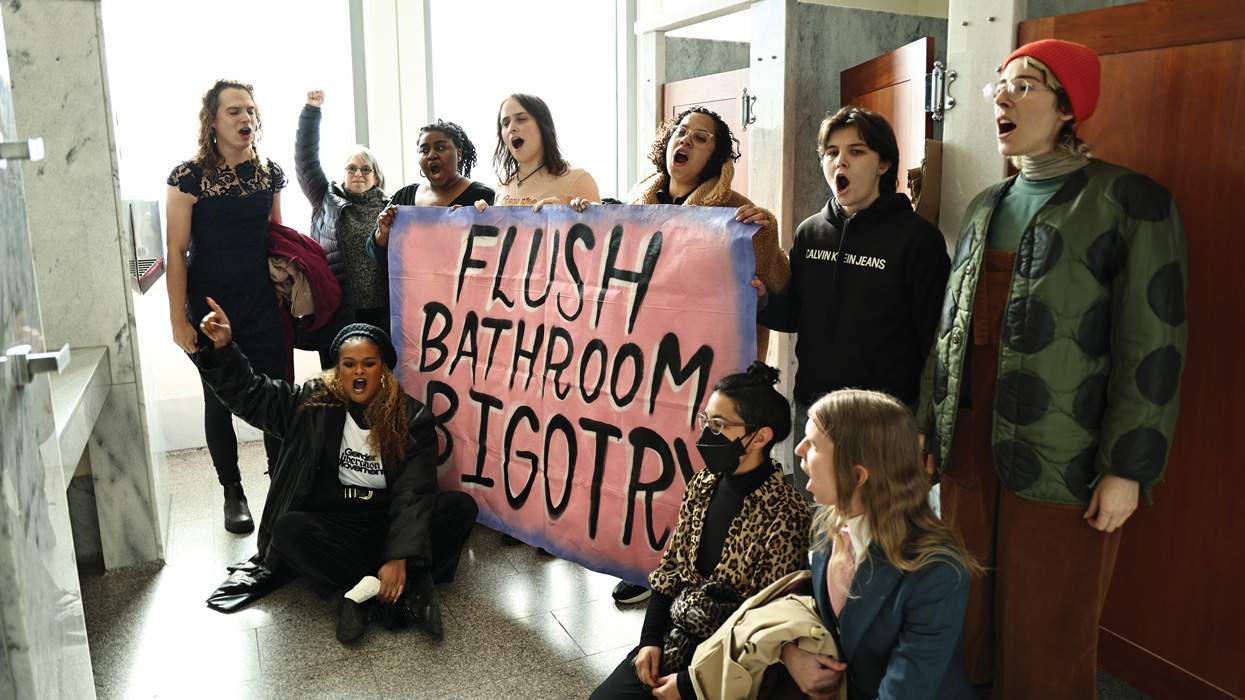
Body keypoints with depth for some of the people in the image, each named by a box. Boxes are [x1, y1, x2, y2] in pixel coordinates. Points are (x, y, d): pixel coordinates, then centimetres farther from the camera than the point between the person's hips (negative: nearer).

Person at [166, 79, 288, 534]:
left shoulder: (270, 173, 5)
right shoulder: (189, 177, -7)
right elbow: (177, 253, -7)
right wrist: (179, 320, -10)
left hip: (263, 305, 3)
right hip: (211, 309, -2)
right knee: (219, 401, 8)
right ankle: (233, 493, 23)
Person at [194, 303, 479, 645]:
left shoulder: (411, 417, -7)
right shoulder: (313, 403, 0)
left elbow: (413, 494, -16)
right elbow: (248, 394, 4)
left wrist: (400, 557, -29)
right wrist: (223, 347, -14)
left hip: (389, 523, 0)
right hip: (335, 526, 1)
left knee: (461, 507, -25)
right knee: (289, 529, -31)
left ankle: (364, 592, -33)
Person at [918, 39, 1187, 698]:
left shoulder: (1127, 201, -6)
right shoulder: (986, 207, 13)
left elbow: (1151, 345, -9)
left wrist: (1127, 468, -13)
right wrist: (929, 431, 13)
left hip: (1060, 461, -5)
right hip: (970, 449, 6)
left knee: (1047, 639, 6)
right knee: (967, 619, 14)